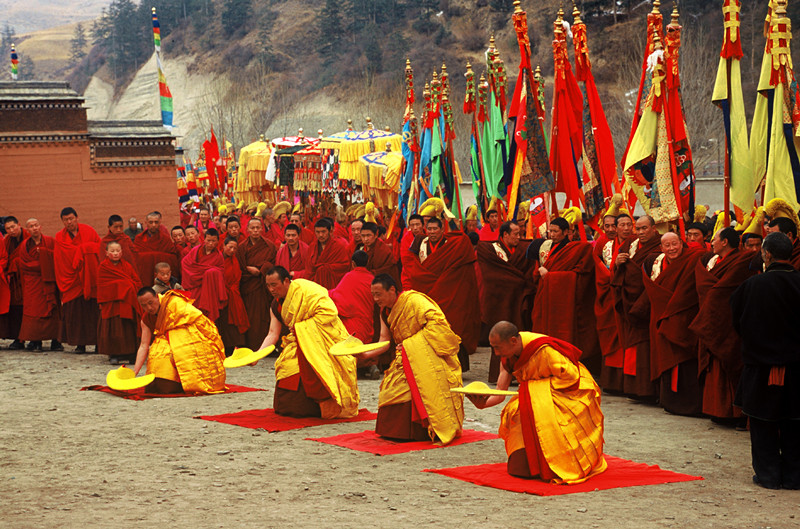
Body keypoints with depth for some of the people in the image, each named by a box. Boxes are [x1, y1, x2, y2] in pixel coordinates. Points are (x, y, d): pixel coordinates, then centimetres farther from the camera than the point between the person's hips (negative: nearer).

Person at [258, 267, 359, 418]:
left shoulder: (303, 289, -16)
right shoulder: (276, 305, 6)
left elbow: (328, 312, -22)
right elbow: (273, 334, 3)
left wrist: (301, 326, -18)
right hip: (299, 341, 7)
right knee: (286, 366, -10)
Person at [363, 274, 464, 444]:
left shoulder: (413, 300, -14)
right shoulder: (385, 312, 11)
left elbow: (435, 320, -23)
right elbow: (385, 341, 6)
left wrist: (411, 343, -23)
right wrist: (367, 354, -12)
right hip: (409, 356, 8)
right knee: (394, 385, -6)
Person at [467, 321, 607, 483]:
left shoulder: (544, 349, -28)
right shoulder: (508, 356, -5)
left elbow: (570, 376, -24)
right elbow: (500, 394, -7)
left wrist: (539, 387, -21)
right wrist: (483, 403, -28)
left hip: (571, 391, -7)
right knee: (514, 410, -14)